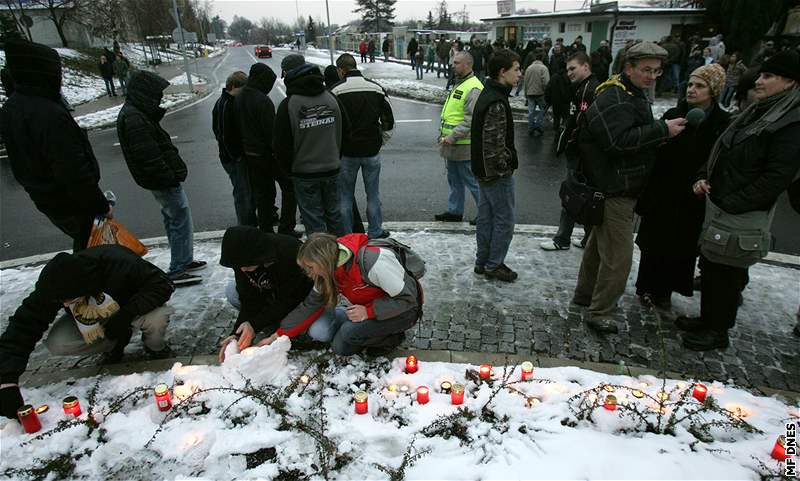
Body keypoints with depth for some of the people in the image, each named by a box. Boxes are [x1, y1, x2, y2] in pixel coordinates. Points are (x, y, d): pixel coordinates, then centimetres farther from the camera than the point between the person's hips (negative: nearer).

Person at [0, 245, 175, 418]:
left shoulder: (119, 264, -39)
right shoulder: (52, 285, -26)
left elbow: (163, 285, -34)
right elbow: (22, 328, -24)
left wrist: (127, 313, -43)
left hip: (129, 310, -4)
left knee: (156, 319, -36)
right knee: (56, 344, -22)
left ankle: (155, 348, -1)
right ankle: (114, 346, 5)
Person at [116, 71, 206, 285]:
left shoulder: (134, 113, 13)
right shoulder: (135, 119, -21)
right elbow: (148, 157, -25)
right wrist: (170, 178, -20)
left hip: (161, 179, 11)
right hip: (164, 181, -11)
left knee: (173, 219, 19)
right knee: (182, 221, -4)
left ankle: (184, 260, 33)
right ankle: (177, 271, 2)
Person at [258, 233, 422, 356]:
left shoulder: (373, 261, -31)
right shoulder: (330, 271, -8)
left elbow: (406, 298, -25)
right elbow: (310, 306, 2)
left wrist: (368, 311, -29)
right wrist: (278, 336, -1)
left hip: (404, 310, -7)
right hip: (367, 310, 8)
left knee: (349, 333, -29)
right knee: (317, 331, -8)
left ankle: (393, 336, -5)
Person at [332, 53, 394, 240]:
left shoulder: (336, 90, -9)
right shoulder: (377, 88, 0)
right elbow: (388, 122, 3)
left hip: (347, 151, -2)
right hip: (372, 149, 2)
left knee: (345, 195, 11)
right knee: (373, 194, 14)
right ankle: (375, 231, 22)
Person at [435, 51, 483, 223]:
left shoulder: (473, 88, -17)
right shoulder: (458, 84, 15)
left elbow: (471, 120, -24)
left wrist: (453, 137, -24)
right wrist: (444, 133, 18)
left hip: (463, 145, -10)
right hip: (451, 144, 10)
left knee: (472, 181, -1)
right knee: (454, 180, 18)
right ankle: (454, 211, 30)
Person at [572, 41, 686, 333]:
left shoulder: (634, 96, 18)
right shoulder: (614, 98, -18)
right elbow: (619, 141, -30)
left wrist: (663, 130, 9)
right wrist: (663, 130, -26)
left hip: (619, 189, 11)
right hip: (615, 191, -11)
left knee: (599, 244, 21)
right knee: (618, 256, -5)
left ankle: (584, 295, 37)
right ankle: (599, 313, 9)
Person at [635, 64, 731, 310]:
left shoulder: (723, 124, -5)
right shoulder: (672, 116, -3)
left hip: (693, 200, 0)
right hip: (661, 194, 0)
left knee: (680, 246, 11)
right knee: (654, 243, 11)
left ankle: (663, 291, 28)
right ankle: (647, 287, 28)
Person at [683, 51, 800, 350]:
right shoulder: (757, 113, 13)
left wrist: (731, 203, -20)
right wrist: (703, 177, 2)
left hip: (742, 217, -8)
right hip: (716, 206, 8)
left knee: (726, 272, 3)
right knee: (709, 265, 16)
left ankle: (718, 331, 20)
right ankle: (707, 319, 33)